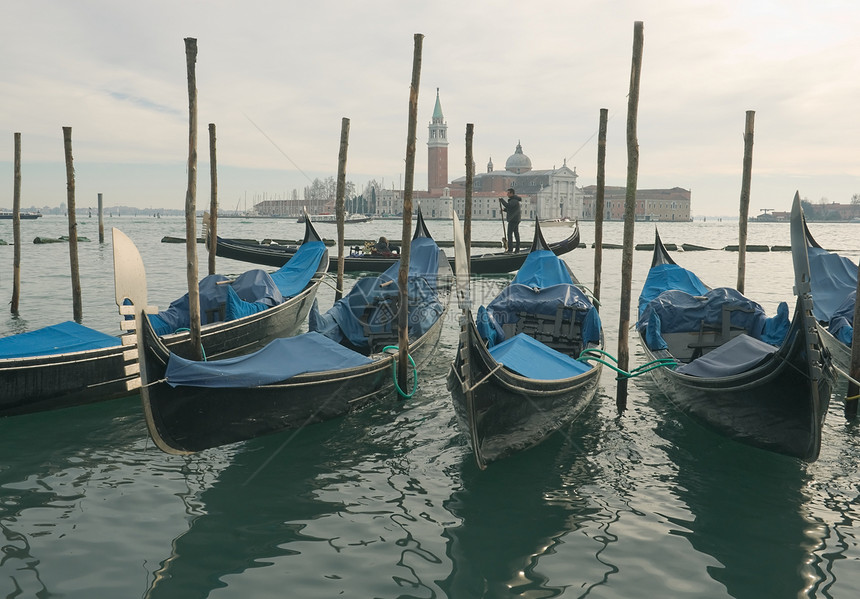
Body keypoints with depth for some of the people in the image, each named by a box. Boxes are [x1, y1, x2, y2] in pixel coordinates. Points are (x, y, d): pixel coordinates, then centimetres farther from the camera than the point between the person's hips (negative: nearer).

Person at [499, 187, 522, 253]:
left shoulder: (514, 200, -14)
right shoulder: (513, 200, 19)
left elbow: (507, 205, -30)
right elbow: (510, 210, 24)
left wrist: (501, 200, -19)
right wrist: (504, 209, 7)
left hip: (513, 220, -11)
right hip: (516, 219, 11)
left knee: (510, 234, -10)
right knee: (516, 233, 9)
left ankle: (510, 249, -13)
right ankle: (517, 249, 11)